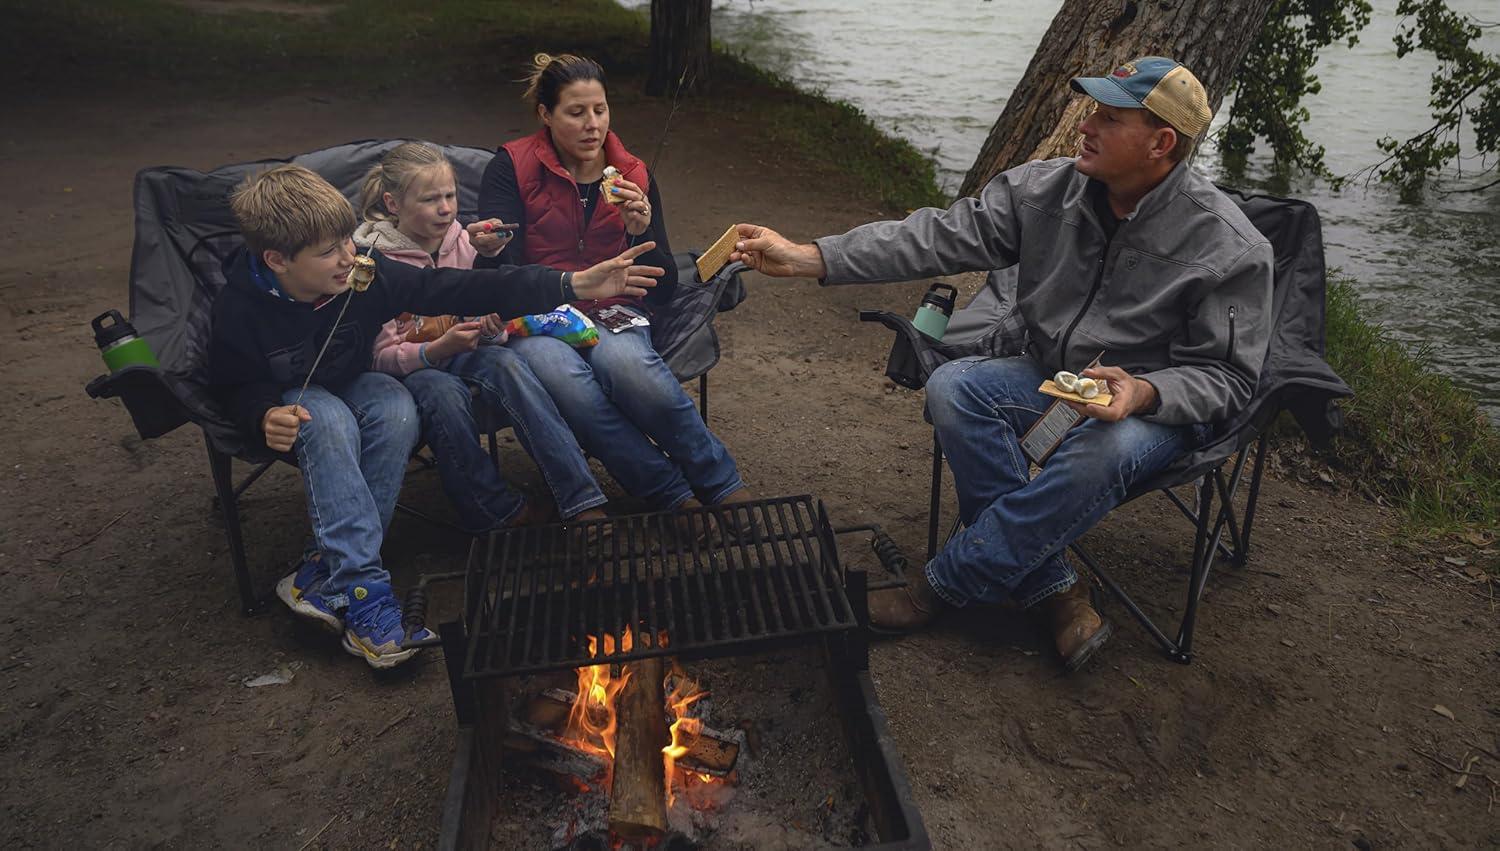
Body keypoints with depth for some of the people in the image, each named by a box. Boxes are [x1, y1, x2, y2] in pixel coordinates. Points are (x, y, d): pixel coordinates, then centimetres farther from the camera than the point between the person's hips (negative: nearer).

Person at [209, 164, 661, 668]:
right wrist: (266, 418, -33)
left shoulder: (366, 274, -21)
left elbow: (460, 290, -25)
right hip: (292, 400, -2)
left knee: (397, 411, -32)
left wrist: (572, 285, -32)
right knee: (330, 421, -37)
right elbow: (235, 386, -7)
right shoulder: (241, 306, -24)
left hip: (352, 385, 2)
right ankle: (362, 588, -36)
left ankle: (330, 578, -27)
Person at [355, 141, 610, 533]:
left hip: (460, 352, 3)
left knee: (507, 363, -32)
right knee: (444, 392, -38)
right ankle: (499, 512, -24)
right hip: (409, 367, -3)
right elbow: (380, 355, -10)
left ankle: (582, 502, -39)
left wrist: (491, 324, -15)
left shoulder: (462, 241, 3)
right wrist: (438, 349, -28)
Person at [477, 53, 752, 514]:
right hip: (535, 319, -1)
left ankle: (727, 490, -21)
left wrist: (641, 232, -13)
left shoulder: (633, 177, 10)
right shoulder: (512, 167, 4)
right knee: (565, 377, -37)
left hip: (614, 315, 1)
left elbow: (664, 289, 7)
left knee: (627, 364, -36)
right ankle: (678, 497, -25)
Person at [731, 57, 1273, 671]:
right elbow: (941, 236, -12)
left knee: (1103, 453, -37)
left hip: (1156, 399, -3)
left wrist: (1142, 391, -32)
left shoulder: (1231, 249, -16)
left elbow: (1228, 378, -10)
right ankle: (1054, 591, -19)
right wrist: (806, 258, -20)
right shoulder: (1045, 189, -7)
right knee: (952, 387, -25)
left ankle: (947, 585, -18)